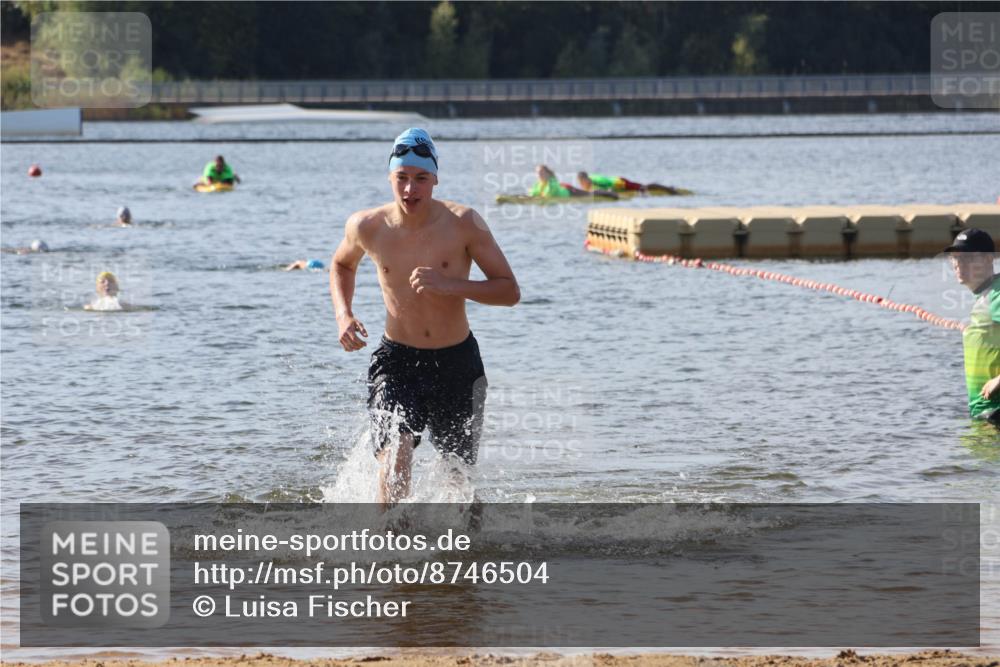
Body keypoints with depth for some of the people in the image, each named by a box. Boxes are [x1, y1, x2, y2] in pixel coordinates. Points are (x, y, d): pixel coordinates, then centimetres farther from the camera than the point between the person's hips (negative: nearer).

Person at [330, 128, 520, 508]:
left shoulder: (463, 224, -14)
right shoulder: (367, 227, -8)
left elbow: (509, 291, -12)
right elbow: (342, 265, 16)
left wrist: (451, 285, -27)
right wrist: (343, 314, -2)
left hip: (456, 362, 0)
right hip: (397, 360, 0)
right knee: (394, 455, -24)